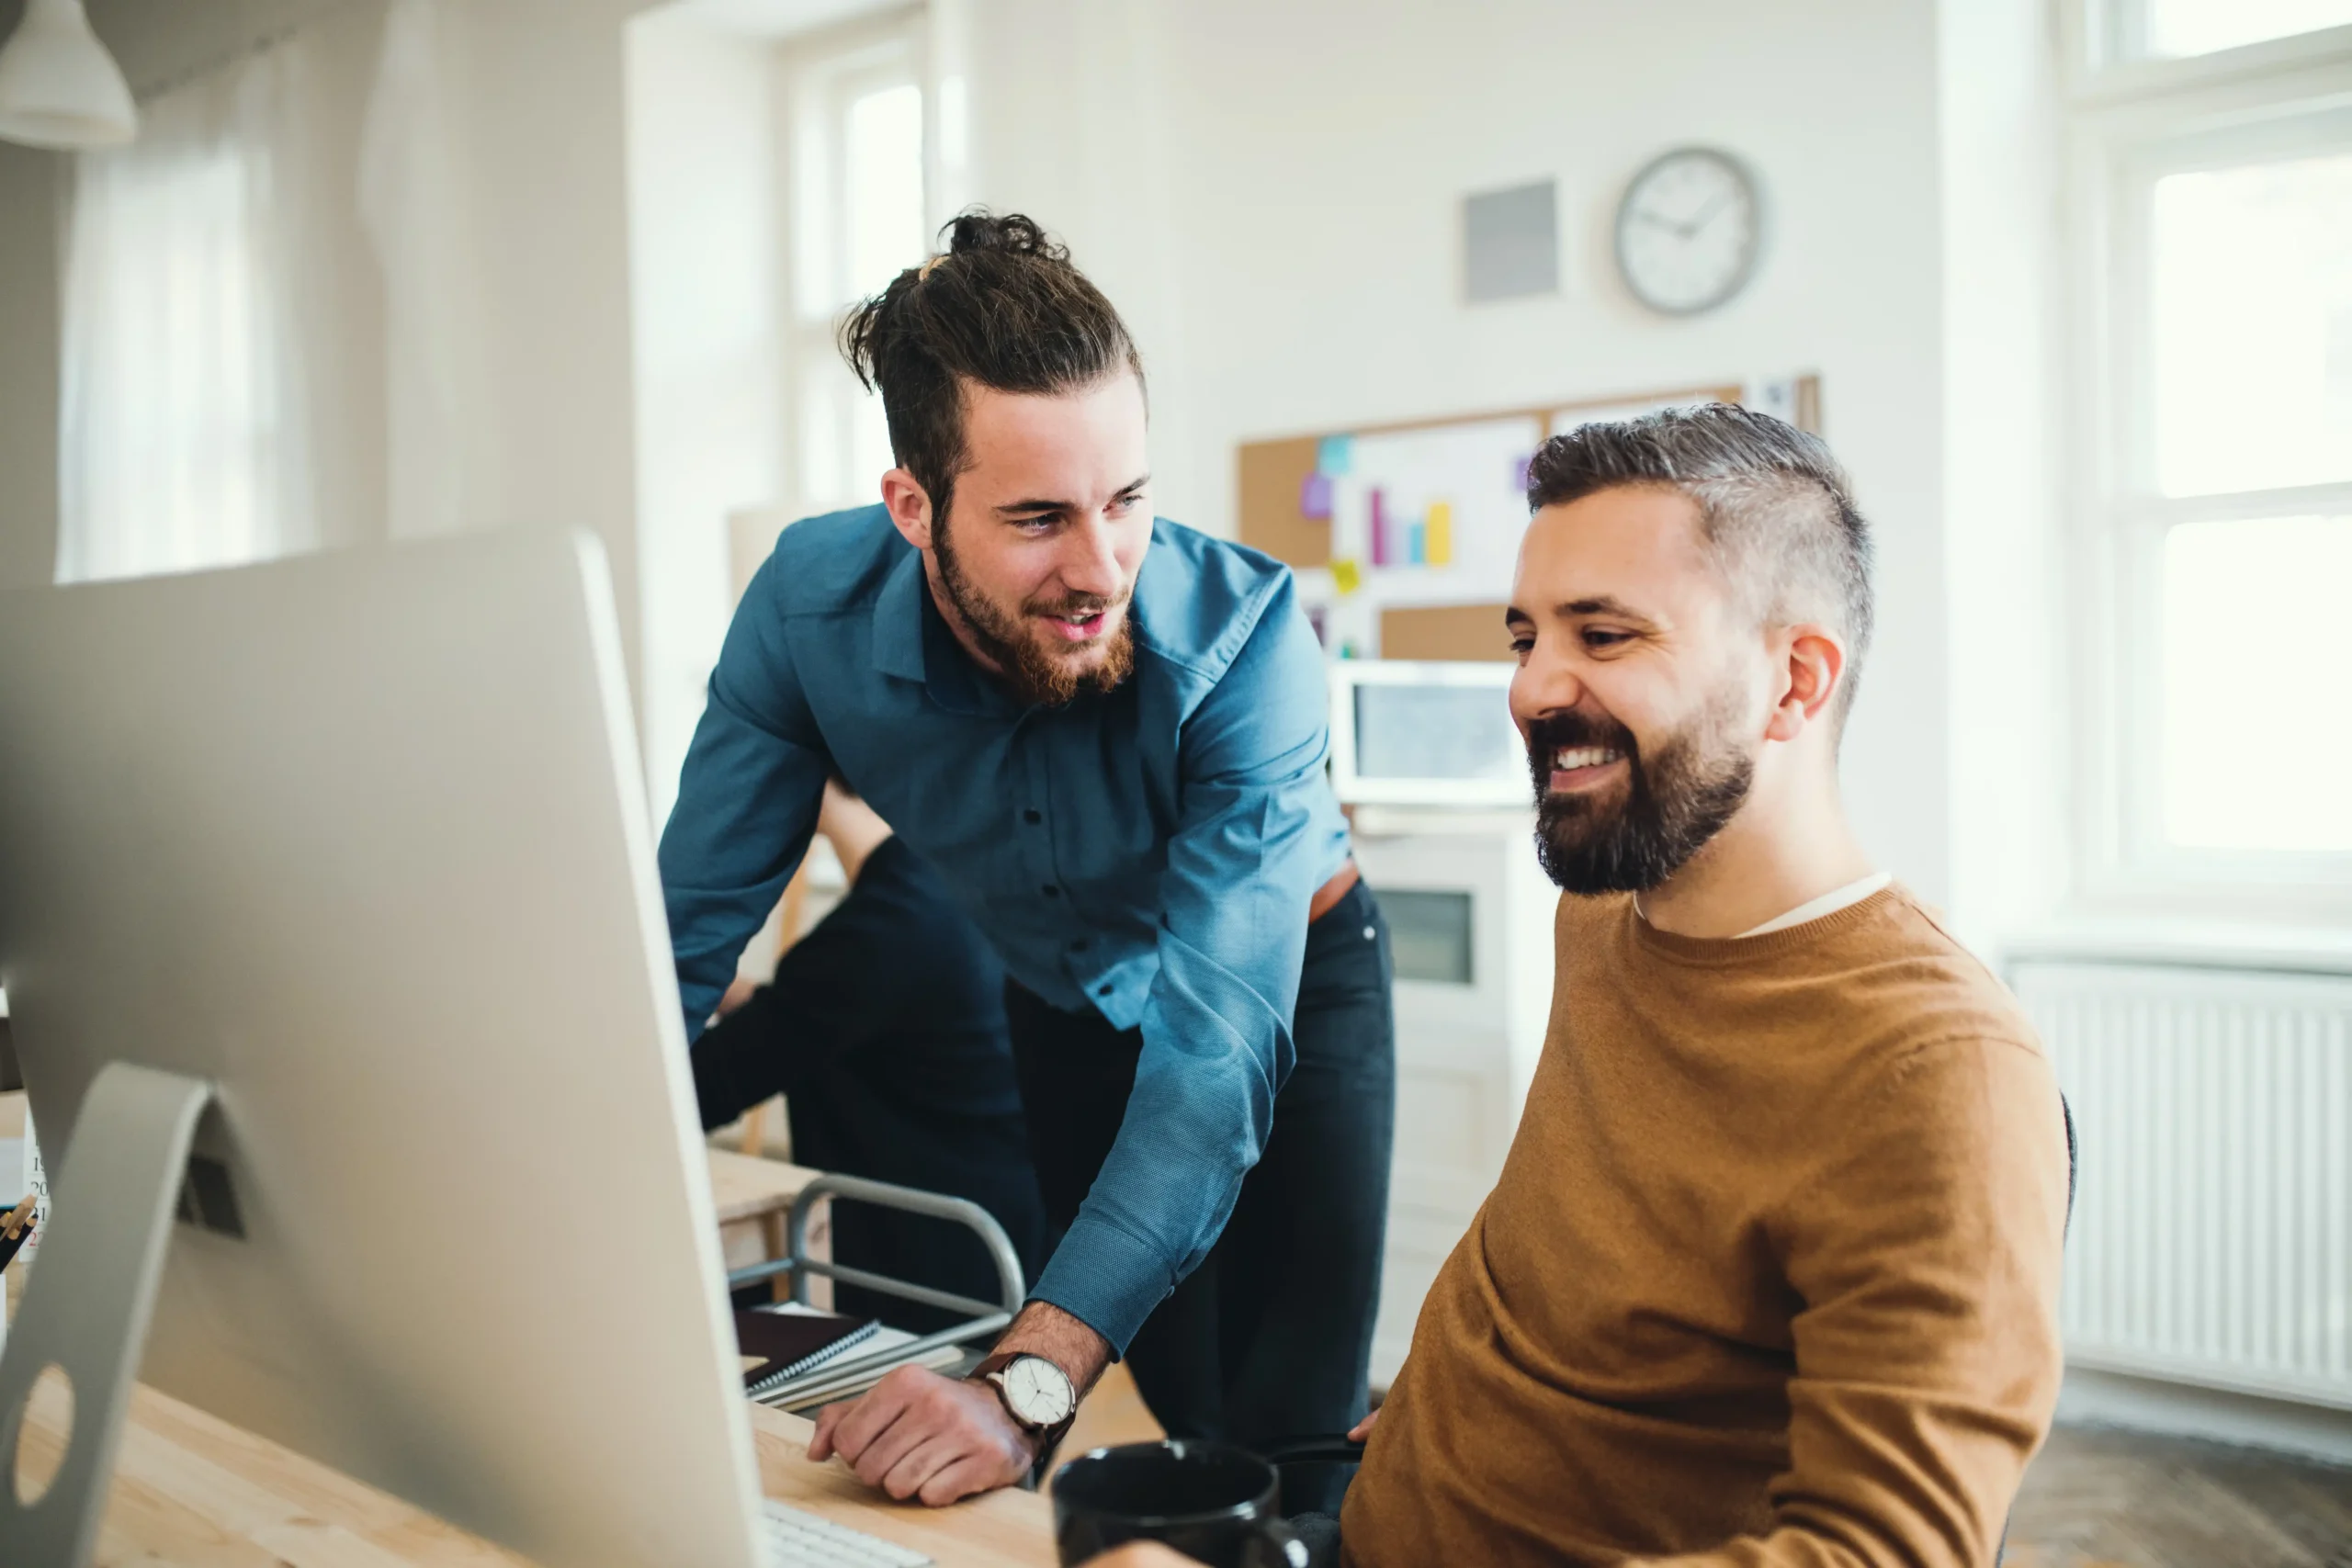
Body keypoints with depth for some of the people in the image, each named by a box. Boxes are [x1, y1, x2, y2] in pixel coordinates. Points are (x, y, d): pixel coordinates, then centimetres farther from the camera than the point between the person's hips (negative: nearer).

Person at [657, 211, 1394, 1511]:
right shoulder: (811, 607, -27)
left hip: (1291, 983, -2)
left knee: (1289, 1444, -7)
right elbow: (686, 936, -20)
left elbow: (1218, 1042, -42)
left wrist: (1027, 1387, -53)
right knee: (1170, 1418, 7)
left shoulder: (1243, 636, -36)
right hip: (1069, 1005, 3)